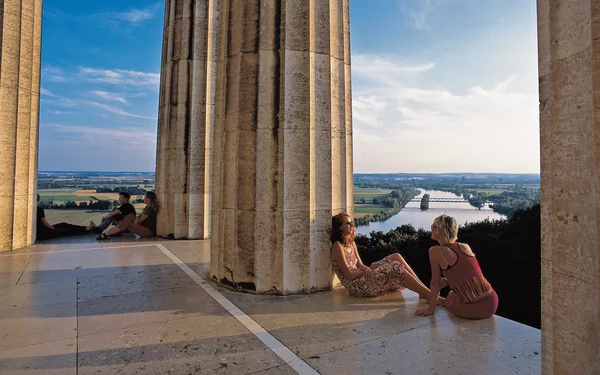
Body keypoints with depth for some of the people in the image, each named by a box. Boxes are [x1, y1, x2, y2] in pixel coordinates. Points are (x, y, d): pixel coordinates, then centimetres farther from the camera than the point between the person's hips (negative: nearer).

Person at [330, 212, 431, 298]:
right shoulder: (337, 246, -13)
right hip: (356, 285, -9)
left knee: (396, 257, -6)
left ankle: (423, 287, -7)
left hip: (361, 277, 9)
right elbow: (349, 275, -16)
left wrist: (367, 269, -10)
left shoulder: (351, 242, 16)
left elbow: (359, 265, 12)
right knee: (396, 269, -21)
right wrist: (367, 270, -11)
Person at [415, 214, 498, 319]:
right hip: (492, 304, 5)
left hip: (471, 310, -5)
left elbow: (435, 282, -3)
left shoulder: (435, 251, -8)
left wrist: (431, 308, 7)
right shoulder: (466, 247, 7)